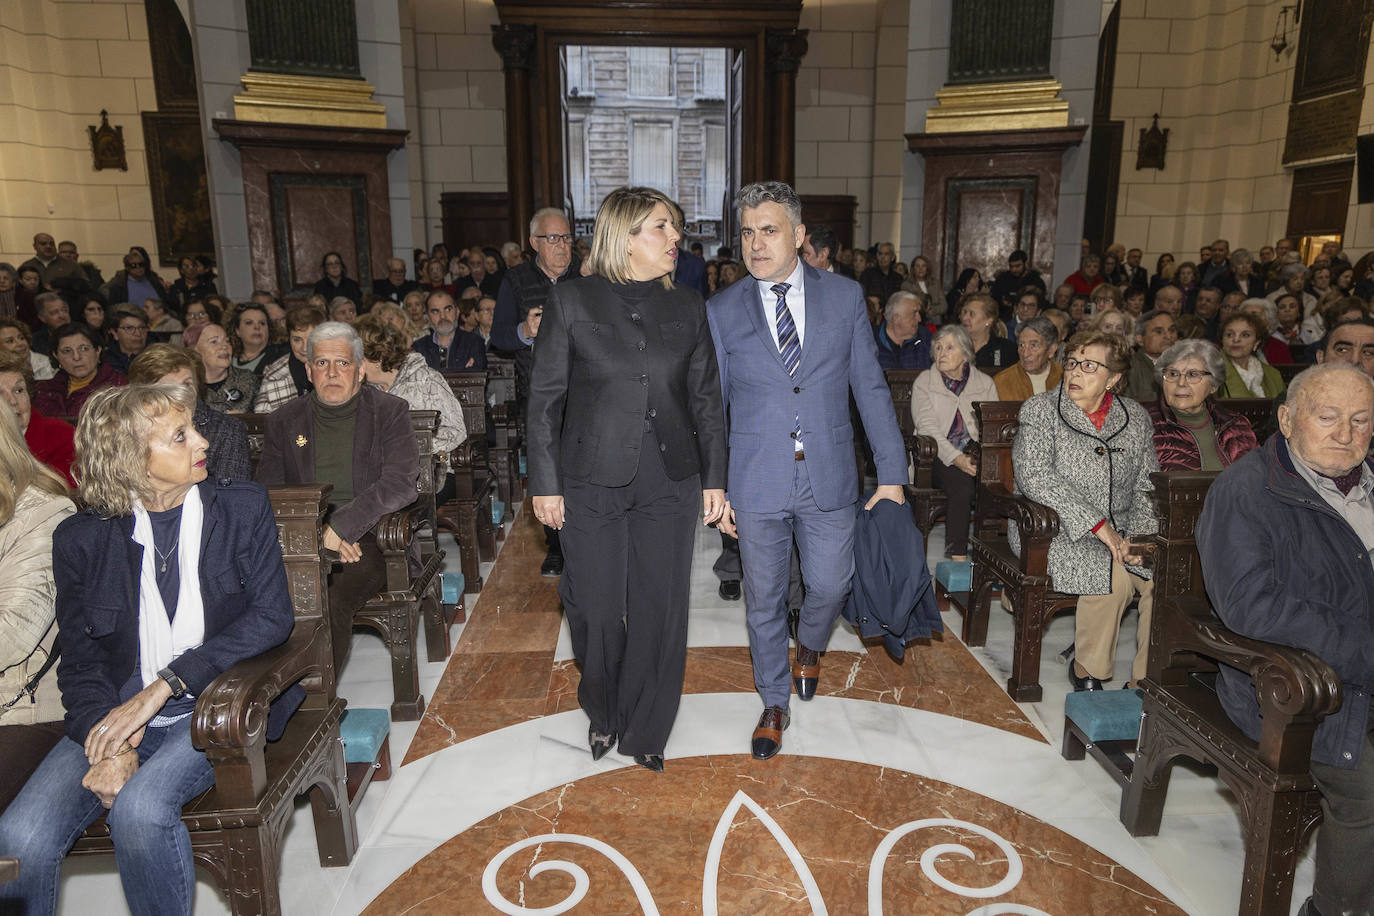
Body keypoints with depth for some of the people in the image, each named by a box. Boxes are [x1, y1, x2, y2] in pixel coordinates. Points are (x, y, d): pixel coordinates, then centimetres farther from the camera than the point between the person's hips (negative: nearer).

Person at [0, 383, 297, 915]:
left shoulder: (243, 508, -1)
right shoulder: (81, 538, 3)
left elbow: (272, 616, -9)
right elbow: (79, 662, 3)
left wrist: (162, 687, -16)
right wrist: (107, 745, -15)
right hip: (116, 711, 2)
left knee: (139, 807, -27)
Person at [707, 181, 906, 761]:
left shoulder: (845, 297, 0)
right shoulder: (722, 311, -1)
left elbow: (870, 388, 2)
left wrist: (892, 474, -1)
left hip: (829, 479, 1)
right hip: (756, 484, 0)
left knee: (830, 586, 10)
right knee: (764, 599, 11)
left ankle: (808, 647, 47)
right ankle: (774, 704, 33)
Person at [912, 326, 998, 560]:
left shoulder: (985, 384, 13)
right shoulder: (924, 382, 6)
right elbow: (927, 427, -7)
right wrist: (956, 459, -21)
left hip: (976, 455, 3)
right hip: (938, 457, -2)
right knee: (961, 484, -32)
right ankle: (957, 556, -29)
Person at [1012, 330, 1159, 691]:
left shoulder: (1137, 419, 9)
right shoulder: (1040, 410, -3)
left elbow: (1147, 488, 11)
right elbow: (1034, 477, -17)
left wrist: (1137, 535, -10)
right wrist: (1097, 524, -23)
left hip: (1121, 530, 4)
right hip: (1054, 528, -4)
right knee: (1113, 576, -29)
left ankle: (1147, 681, -4)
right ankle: (1086, 670, -6)